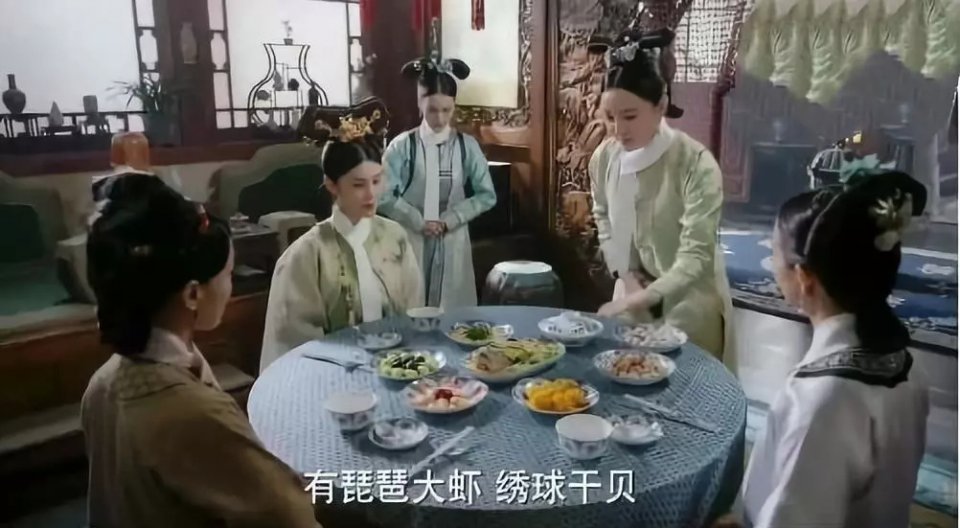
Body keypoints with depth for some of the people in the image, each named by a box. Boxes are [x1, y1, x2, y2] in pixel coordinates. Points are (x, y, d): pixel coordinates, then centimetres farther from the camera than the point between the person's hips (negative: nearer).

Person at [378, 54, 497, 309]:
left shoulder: (467, 145, 0)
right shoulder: (403, 146, -6)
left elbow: (487, 195, 0)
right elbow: (383, 196, -9)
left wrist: (450, 219, -9)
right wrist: (418, 222, -15)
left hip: (453, 241, 2)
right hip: (411, 241, -2)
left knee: (453, 312, 6)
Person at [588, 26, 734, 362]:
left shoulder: (695, 164, -23)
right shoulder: (604, 157, -8)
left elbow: (696, 257, -26)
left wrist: (639, 300, -36)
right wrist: (626, 275, -4)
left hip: (688, 303, -4)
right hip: (632, 296, 5)